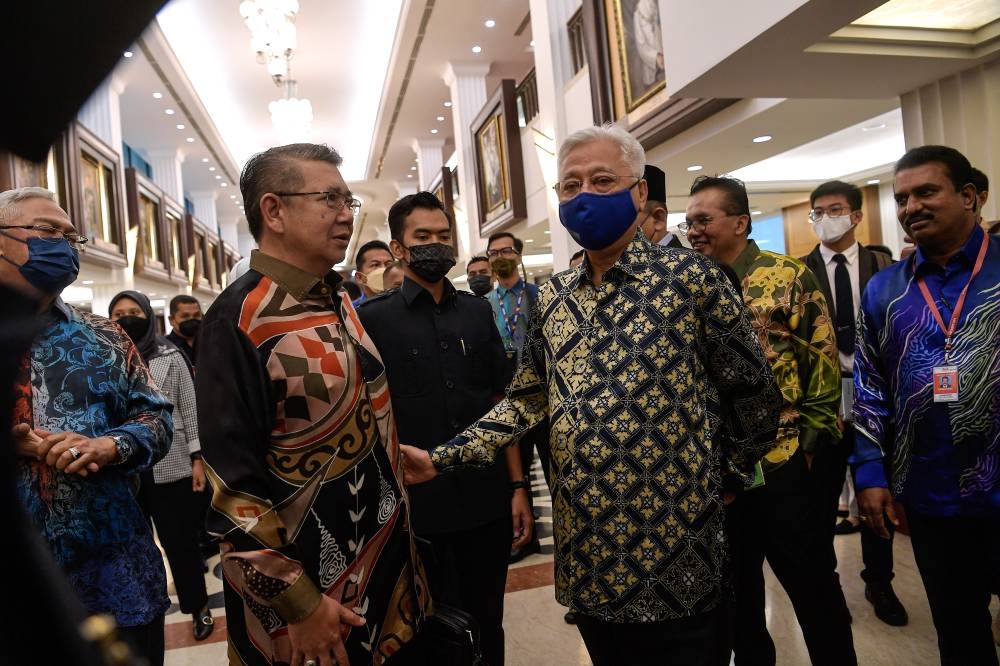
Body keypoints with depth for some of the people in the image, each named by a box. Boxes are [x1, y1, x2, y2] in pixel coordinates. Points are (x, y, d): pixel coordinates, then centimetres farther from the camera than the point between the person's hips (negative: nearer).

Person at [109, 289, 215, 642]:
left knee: (181, 541, 6)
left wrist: (197, 459, -2)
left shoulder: (170, 357, 0)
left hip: (169, 466, -2)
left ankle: (199, 607, 24)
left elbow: (189, 409, 1)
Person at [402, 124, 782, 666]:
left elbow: (753, 390, -1)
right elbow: (527, 399, 10)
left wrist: (725, 471, 9)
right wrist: (442, 459, 3)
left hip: (674, 555, -4)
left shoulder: (688, 277, -9)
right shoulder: (553, 297, 5)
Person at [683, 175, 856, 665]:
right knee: (734, 590, 18)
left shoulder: (790, 278, -6)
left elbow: (823, 363, -6)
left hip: (781, 463, -4)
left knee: (815, 591, 10)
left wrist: (811, 441, -8)